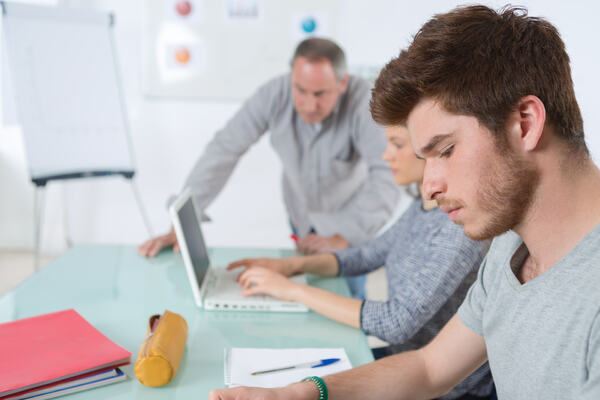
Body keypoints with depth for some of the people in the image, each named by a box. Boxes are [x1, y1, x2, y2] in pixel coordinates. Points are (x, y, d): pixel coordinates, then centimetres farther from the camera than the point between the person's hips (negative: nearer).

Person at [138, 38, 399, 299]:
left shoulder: (364, 103, -31)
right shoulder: (274, 95, -22)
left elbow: (387, 176, -38)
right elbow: (224, 150, -21)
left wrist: (344, 237, -46)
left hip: (351, 220, -2)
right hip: (301, 218, 3)